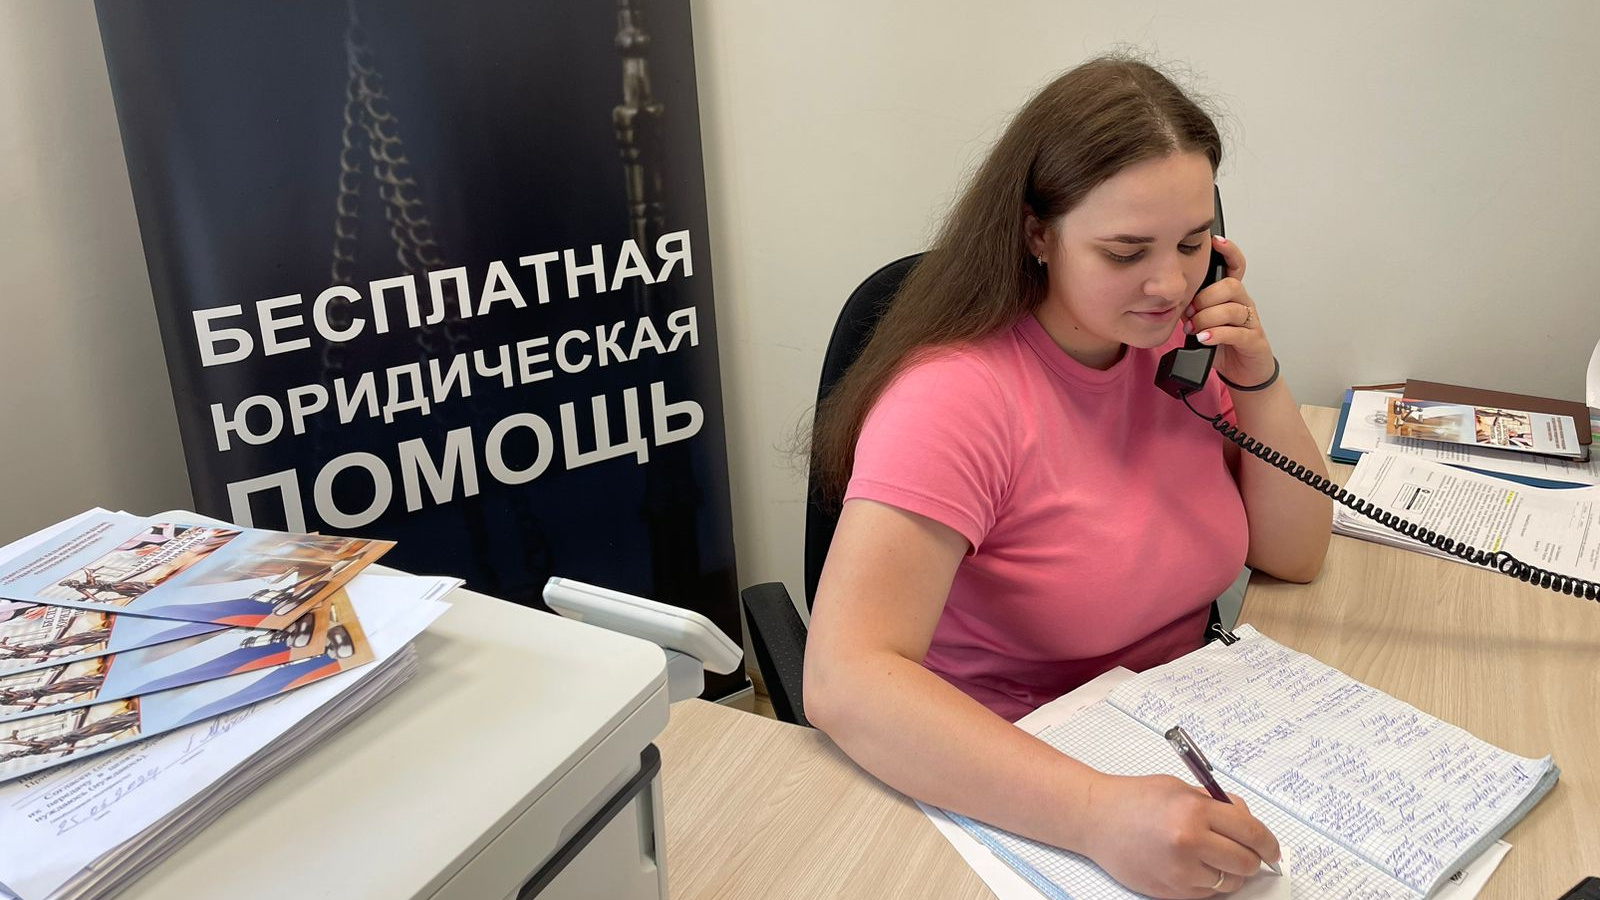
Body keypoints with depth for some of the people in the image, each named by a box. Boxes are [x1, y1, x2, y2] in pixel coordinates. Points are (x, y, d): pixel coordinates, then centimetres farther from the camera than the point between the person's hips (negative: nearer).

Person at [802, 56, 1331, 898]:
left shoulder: (1177, 342, -2)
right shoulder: (955, 394, -23)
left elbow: (1295, 555, 5)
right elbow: (844, 680, -33)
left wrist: (1259, 379, -10)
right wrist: (1101, 814, -43)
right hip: (1002, 796, -6)